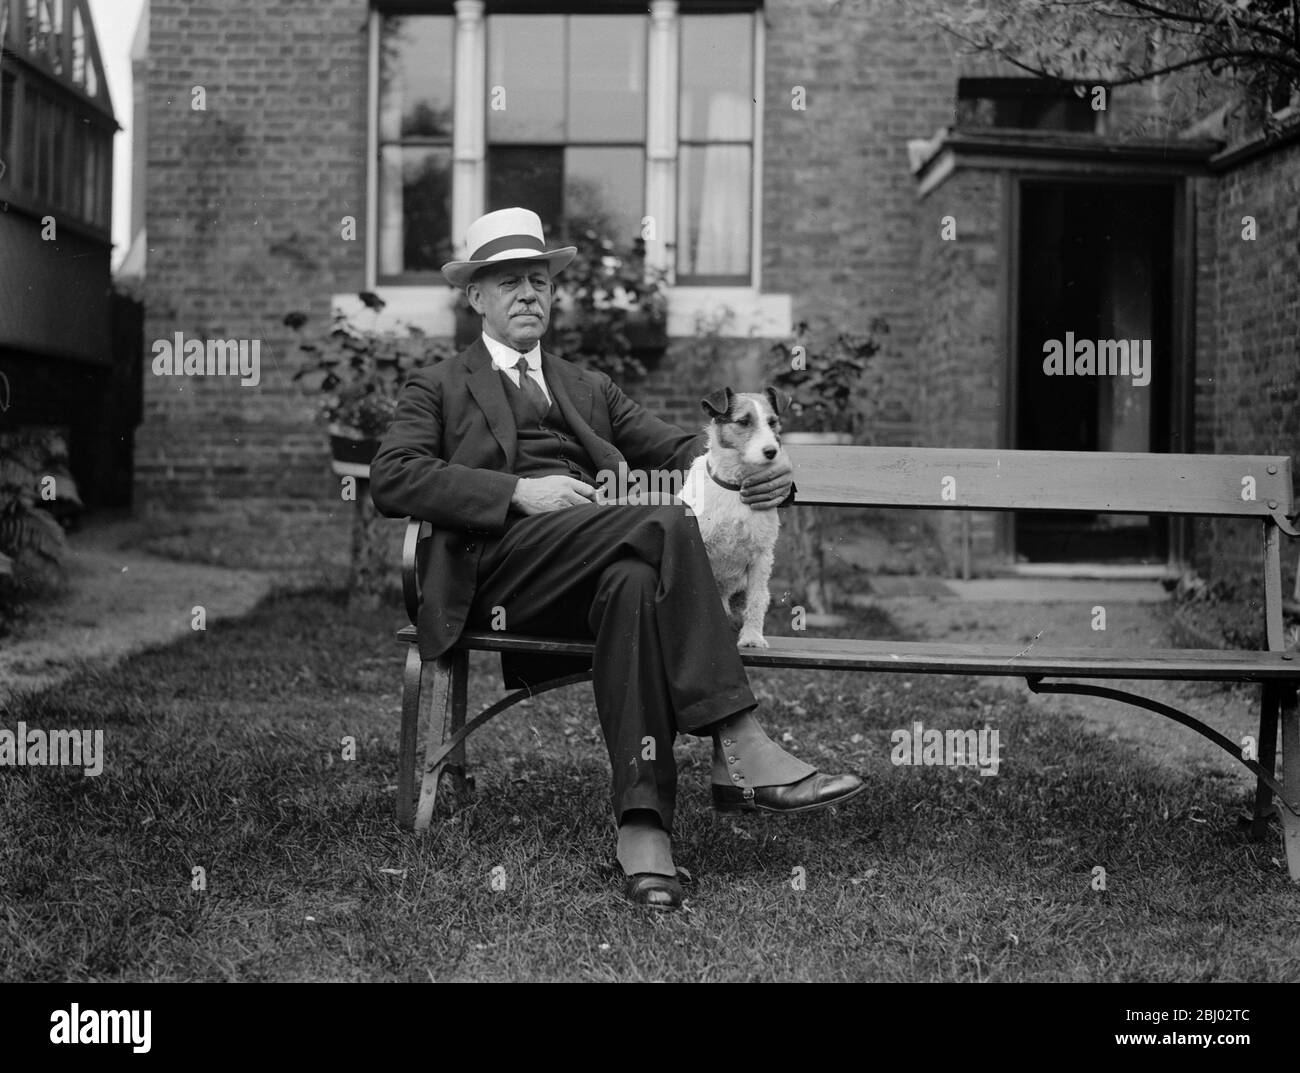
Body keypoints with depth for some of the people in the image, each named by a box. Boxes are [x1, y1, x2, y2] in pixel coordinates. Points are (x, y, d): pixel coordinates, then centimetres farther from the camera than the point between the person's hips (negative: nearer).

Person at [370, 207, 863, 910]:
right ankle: (738, 749, -35)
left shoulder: (589, 390, 33)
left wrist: (762, 475, -3)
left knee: (634, 581, -36)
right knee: (665, 524, -30)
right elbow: (391, 479, 0)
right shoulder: (441, 389, 20)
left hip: (591, 573, 3)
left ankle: (643, 824, -44)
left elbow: (681, 451, 20)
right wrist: (520, 491, -12)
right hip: (499, 564, -3)